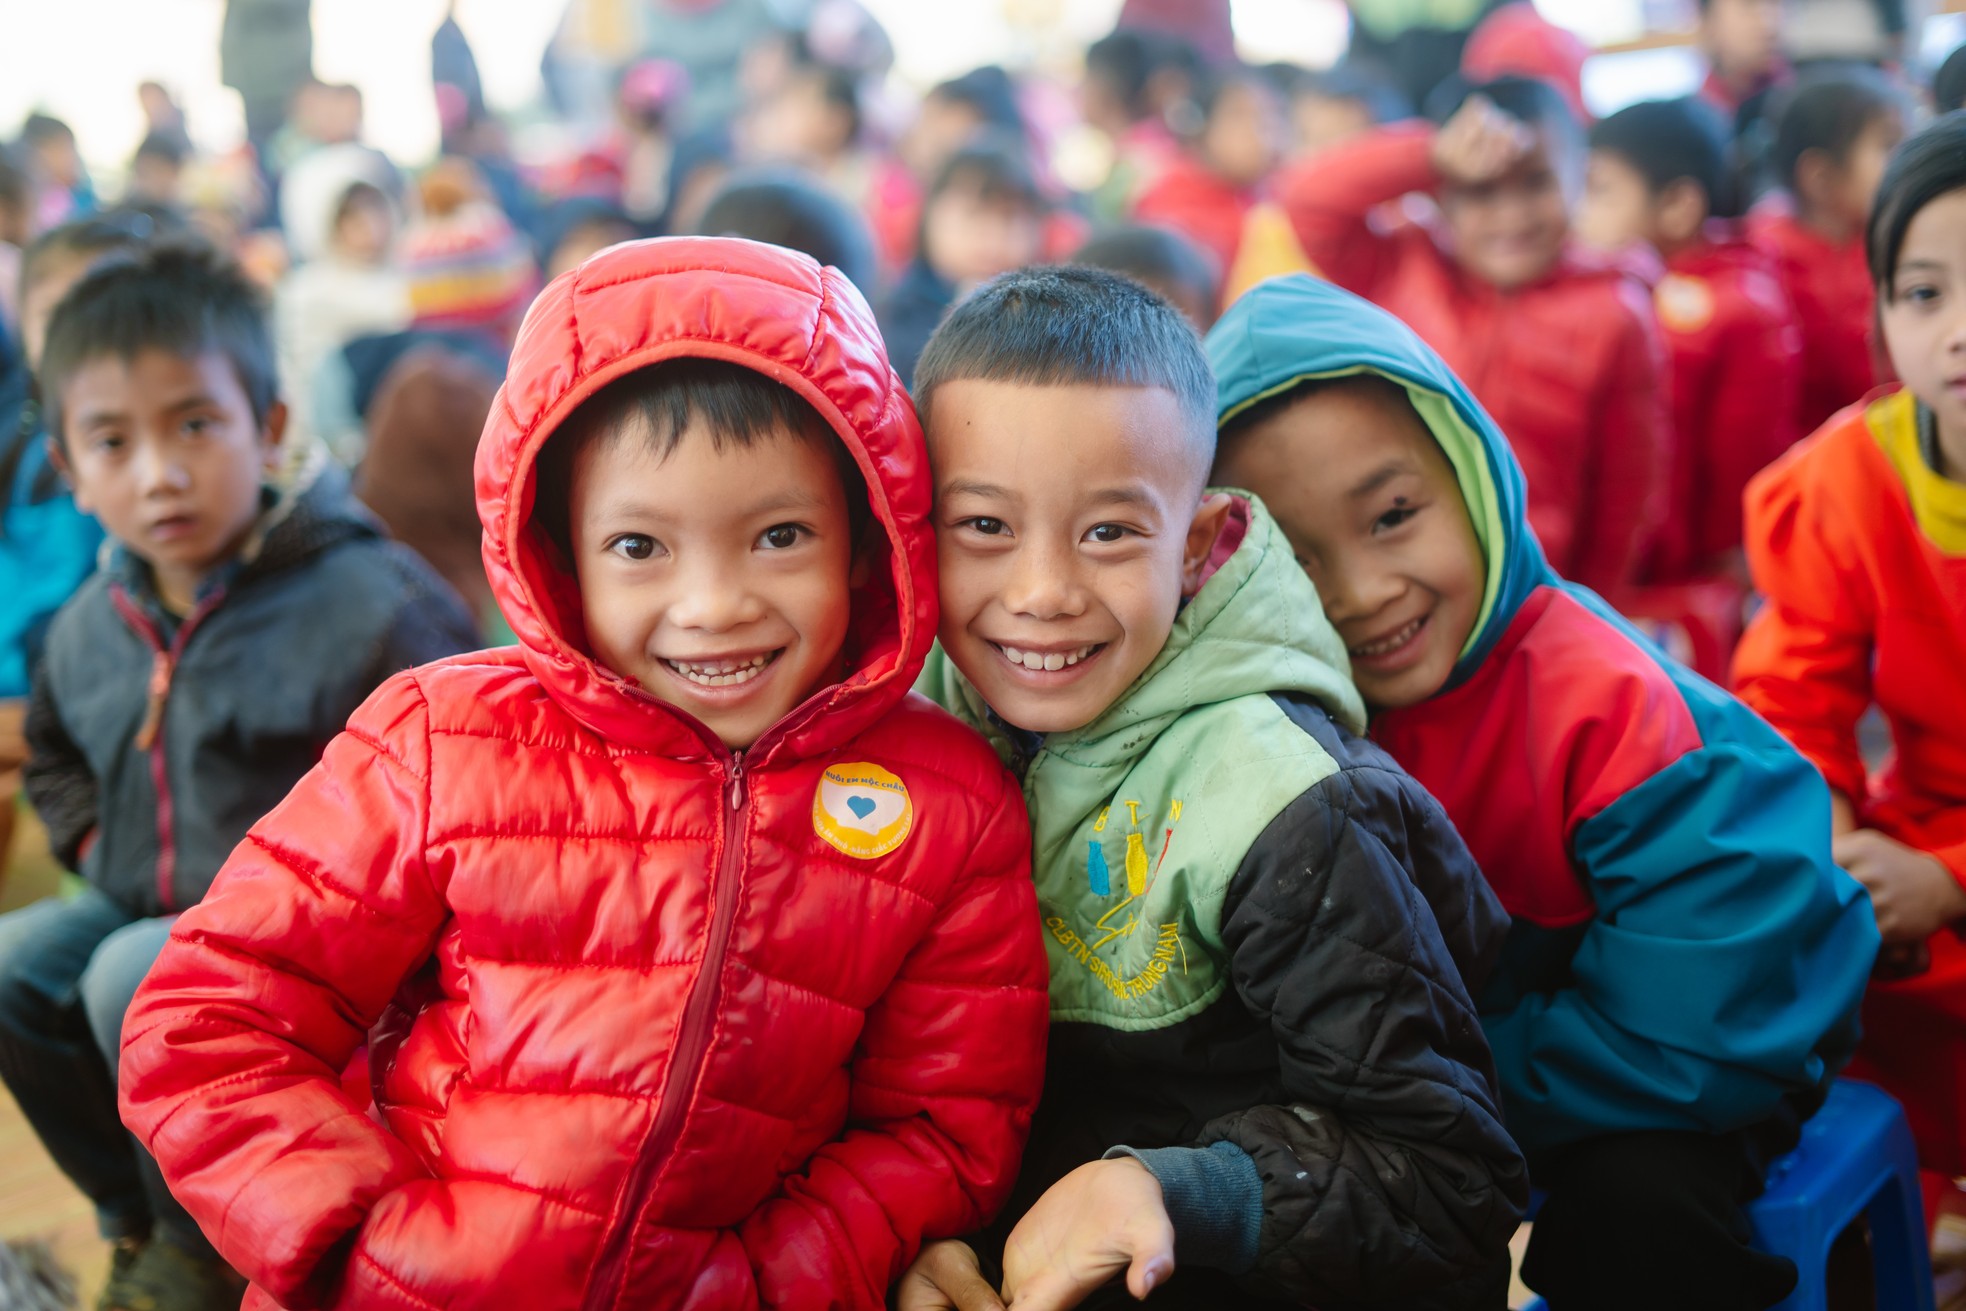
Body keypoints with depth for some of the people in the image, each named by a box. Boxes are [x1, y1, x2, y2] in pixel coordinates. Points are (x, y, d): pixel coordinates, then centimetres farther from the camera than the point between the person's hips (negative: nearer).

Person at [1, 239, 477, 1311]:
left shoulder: (369, 607, -19)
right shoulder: (90, 627, 3)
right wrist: (100, 848, 7)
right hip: (154, 908, 7)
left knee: (137, 978, -29)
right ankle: (136, 1218, 13)